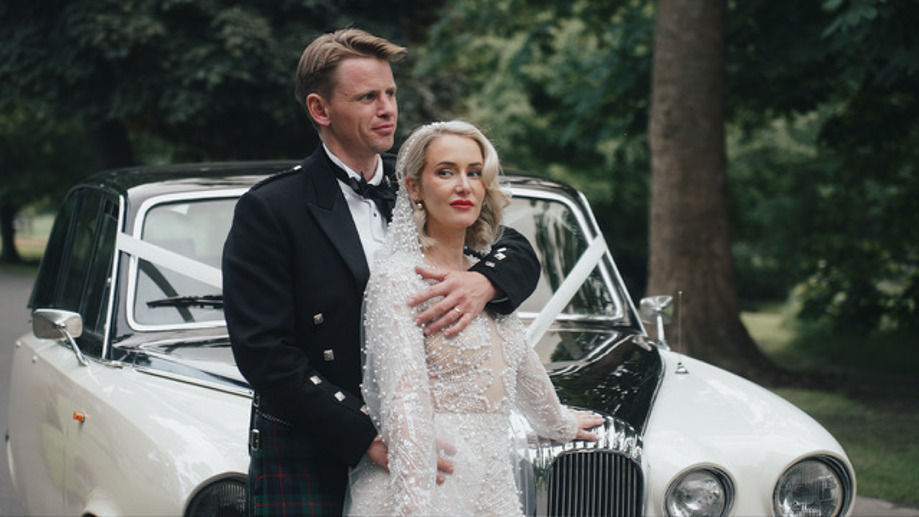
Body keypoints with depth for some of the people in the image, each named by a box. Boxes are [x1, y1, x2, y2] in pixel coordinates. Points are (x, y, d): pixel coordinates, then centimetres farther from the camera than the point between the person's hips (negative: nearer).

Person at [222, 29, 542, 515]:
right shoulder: (269, 210, -7)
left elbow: (520, 255, 8)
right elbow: (263, 352, -13)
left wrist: (482, 282, -17)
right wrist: (369, 435, -19)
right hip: (308, 464, -4)